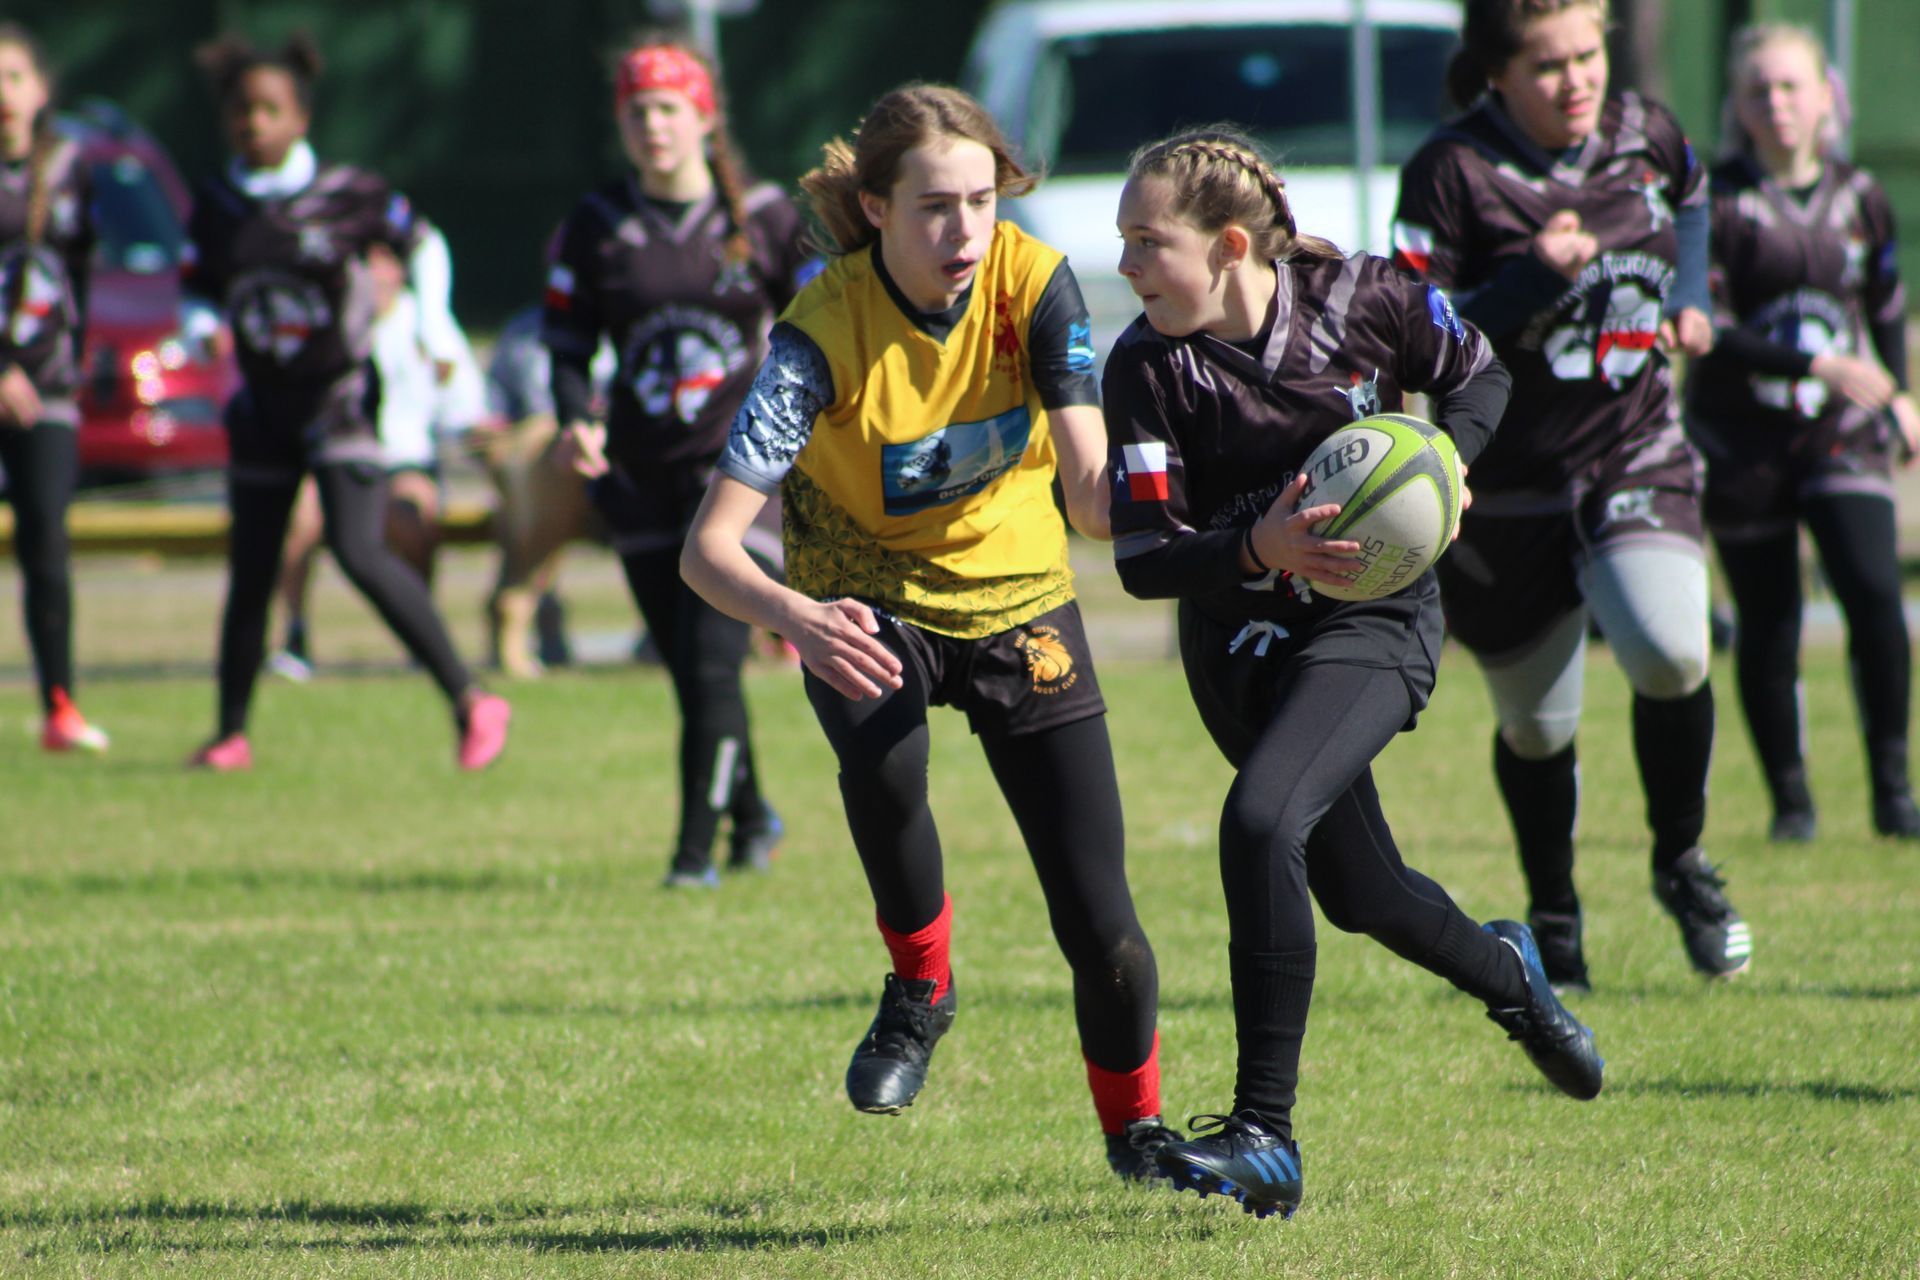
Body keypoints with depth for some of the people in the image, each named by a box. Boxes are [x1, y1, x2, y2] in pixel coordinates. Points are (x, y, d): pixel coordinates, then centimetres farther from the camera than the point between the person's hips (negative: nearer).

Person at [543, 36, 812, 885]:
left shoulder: (764, 219, 1)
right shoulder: (595, 227, 4)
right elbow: (567, 343, 6)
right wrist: (577, 421, -12)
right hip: (643, 476, 3)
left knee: (711, 663, -14)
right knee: (689, 672, 9)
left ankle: (696, 849, -10)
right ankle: (750, 816, 31)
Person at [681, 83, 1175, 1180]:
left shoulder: (1035, 285, -20)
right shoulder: (824, 333, -27)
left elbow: (1090, 488, -27)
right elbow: (709, 545, -33)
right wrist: (796, 617, -54)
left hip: (1019, 599, 2)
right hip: (869, 610, -2)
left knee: (1101, 921, -5)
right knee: (881, 758, -37)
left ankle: (1136, 1125, 25)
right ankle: (919, 986, -8)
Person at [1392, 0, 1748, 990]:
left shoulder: (1646, 137, 1)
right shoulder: (1452, 173, -13)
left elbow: (1692, 199, 26)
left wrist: (1689, 295, 10)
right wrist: (1530, 280, -26)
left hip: (1638, 458, 2)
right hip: (1508, 494, -2)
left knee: (1670, 654, -24)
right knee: (1535, 727, 9)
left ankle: (1681, 864, 2)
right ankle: (1554, 926, 34)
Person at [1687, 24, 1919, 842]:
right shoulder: (1718, 202, -8)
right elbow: (1706, 331, -14)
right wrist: (1818, 366, -22)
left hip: (1843, 435, 2)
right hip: (1744, 443, -2)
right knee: (1767, 628, 2)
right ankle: (1789, 799, 17)